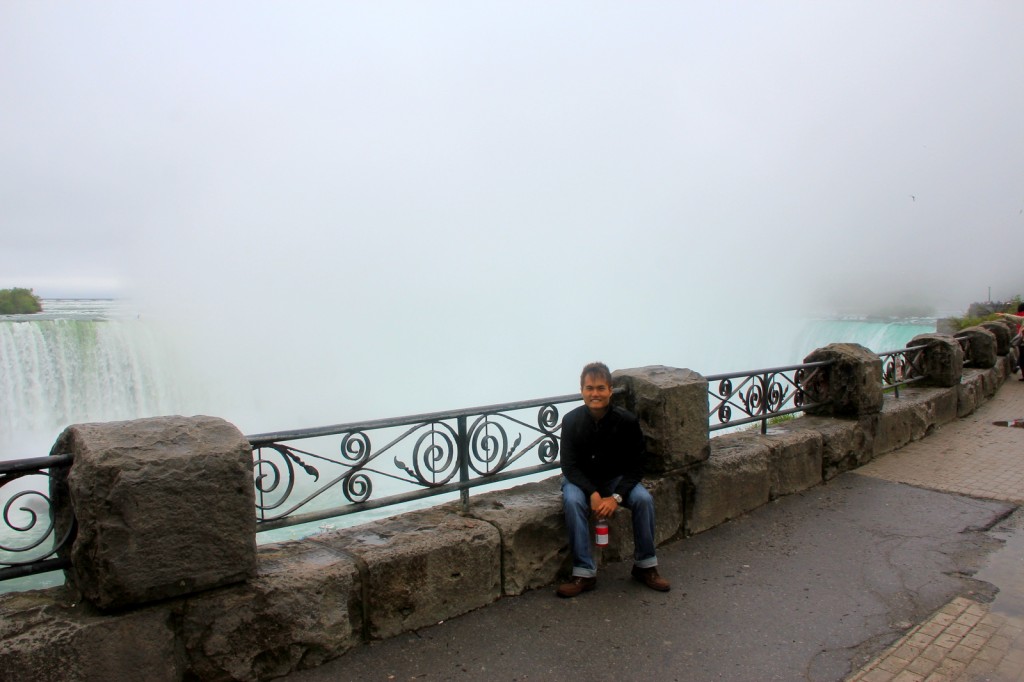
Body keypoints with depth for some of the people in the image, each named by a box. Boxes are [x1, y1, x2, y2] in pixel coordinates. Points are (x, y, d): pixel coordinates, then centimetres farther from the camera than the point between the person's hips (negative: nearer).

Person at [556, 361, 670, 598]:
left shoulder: (626, 420, -16)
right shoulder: (571, 421, -17)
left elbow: (636, 465, -11)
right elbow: (569, 465, -15)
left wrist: (616, 496, -25)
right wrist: (593, 493, -30)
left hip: (616, 479, 1)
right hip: (580, 480, -1)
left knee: (644, 499, -26)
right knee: (572, 501, -33)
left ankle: (645, 565, -5)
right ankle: (584, 572, -21)